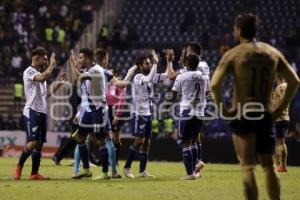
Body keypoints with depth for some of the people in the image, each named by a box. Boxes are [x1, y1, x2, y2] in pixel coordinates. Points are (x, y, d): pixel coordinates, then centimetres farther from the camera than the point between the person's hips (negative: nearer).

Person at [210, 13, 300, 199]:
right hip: (265, 115, 3)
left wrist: (222, 109, -5)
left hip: (242, 116, -3)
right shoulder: (272, 53, 7)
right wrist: (281, 108, 9)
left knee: (248, 167, -1)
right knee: (268, 165, 14)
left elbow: (215, 84, -15)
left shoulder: (233, 54, -5)